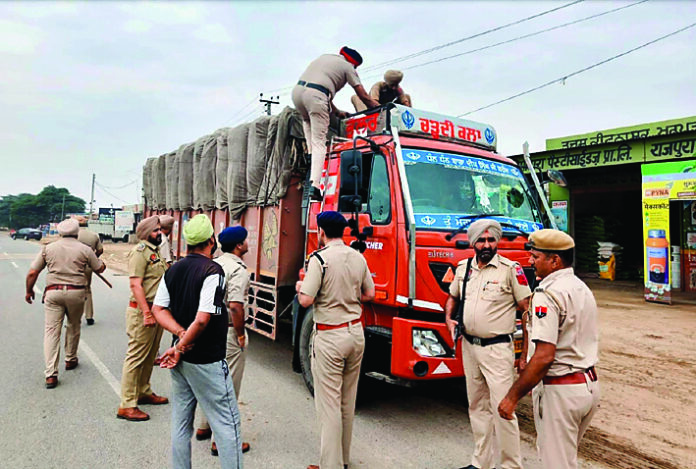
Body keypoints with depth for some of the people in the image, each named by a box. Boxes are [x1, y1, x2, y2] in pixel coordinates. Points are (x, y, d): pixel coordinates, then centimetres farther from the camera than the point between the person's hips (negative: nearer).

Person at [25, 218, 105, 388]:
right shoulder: (85, 250, 1)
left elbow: (32, 273, 4)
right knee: (74, 327, 20)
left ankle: (51, 374, -5)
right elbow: (100, 269, 9)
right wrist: (101, 262, 32)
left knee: (51, 330, 1)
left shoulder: (48, 248, 6)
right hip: (76, 292, 0)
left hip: (53, 292, 1)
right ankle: (70, 360, 35)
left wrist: (29, 291, 19)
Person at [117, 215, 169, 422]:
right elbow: (135, 284, -21)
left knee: (149, 356, 19)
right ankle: (127, 406, 3)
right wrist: (146, 313, -26)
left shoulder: (154, 251, 16)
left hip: (156, 310, 10)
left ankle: (144, 392, 33)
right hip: (142, 311, -10)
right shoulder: (140, 252, -14)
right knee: (136, 357, -4)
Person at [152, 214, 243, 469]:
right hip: (206, 361, -8)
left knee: (181, 423, 17)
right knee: (227, 423, 3)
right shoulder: (212, 271, -18)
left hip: (181, 359, 8)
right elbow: (203, 319, -24)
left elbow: (158, 309, 4)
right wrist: (179, 348, -12)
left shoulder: (173, 270, 6)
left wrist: (180, 333, -8)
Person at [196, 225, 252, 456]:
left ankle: (205, 426, 38)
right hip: (228, 331, -9)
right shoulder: (238, 269, -19)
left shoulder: (214, 264, 8)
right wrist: (241, 334, -15)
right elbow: (236, 306, -27)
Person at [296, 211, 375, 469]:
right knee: (348, 402, 18)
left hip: (330, 338, -7)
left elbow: (306, 300, -18)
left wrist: (299, 288, 3)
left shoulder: (319, 258, -14)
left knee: (328, 404, 3)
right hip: (356, 333, 7)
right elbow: (369, 294, 12)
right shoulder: (358, 257, 4)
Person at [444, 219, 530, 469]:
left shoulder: (510, 269, -10)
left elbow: (527, 309, -8)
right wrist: (448, 318, 4)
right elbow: (453, 297, 23)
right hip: (469, 346, 6)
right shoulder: (463, 268, 7)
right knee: (477, 407, 16)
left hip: (497, 348, -6)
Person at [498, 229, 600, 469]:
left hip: (560, 391, -10)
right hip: (590, 384, 10)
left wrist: (512, 396, -20)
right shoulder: (583, 288, 11)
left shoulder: (548, 294, -20)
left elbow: (544, 357, -26)